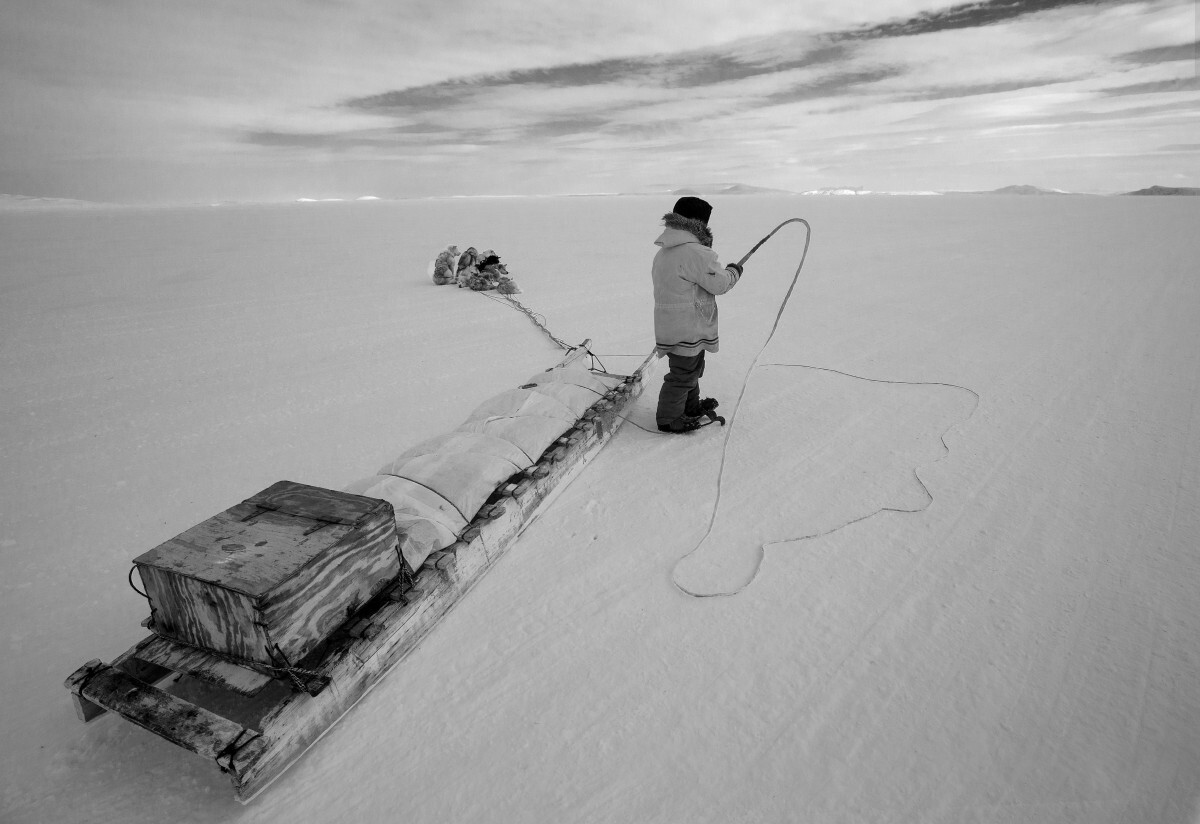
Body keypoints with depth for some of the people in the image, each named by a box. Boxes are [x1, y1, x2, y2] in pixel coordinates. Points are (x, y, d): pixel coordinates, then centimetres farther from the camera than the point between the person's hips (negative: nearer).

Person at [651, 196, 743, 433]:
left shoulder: (663, 252, 11)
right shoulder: (695, 253, -21)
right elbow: (720, 283, -16)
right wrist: (734, 271, 4)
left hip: (670, 323, 10)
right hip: (687, 329, -10)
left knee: (691, 367, 24)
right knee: (683, 373, 2)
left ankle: (691, 406, 41)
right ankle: (668, 418, 13)